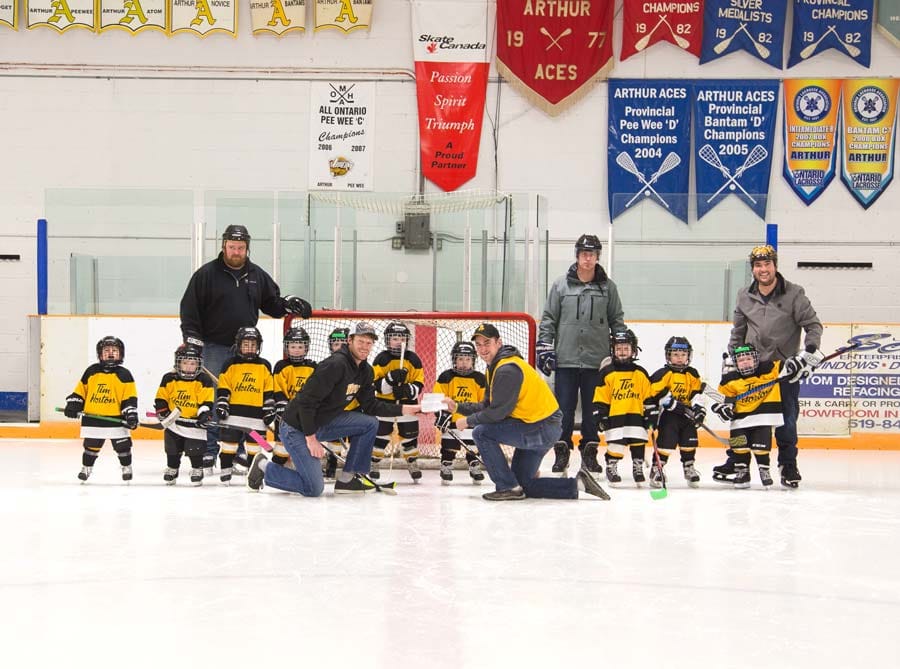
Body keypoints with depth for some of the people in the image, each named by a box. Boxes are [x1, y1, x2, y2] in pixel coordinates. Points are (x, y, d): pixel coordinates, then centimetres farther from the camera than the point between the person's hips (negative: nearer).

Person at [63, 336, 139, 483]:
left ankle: (126, 468, 21)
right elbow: (80, 391, 12)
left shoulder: (124, 375, -1)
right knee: (91, 446, 9)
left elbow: (130, 397, -4)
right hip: (92, 418, 2)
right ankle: (86, 468, 24)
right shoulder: (91, 372, 6)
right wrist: (72, 406, 3)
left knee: (122, 445, 3)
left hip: (116, 419, -2)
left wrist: (131, 414, -13)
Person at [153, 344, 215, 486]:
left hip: (194, 423, -2)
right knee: (172, 450, 12)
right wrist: (162, 412, -9)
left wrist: (205, 414, -25)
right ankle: (171, 469, 32)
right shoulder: (169, 379, -4)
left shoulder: (203, 381, -10)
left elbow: (206, 401, -12)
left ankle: (197, 470, 18)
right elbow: (161, 398, 1)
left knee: (195, 450, -3)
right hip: (174, 422, 2)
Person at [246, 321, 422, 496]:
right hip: (297, 428, -9)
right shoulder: (336, 364, -23)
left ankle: (347, 479, 4)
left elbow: (370, 406, 9)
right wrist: (310, 437, -23)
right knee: (314, 489, -13)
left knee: (370, 423, -2)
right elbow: (306, 400, -25)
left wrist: (402, 409, -1)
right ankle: (264, 467, 7)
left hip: (323, 424, 9)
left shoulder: (366, 372, 5)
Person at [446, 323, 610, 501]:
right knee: (523, 484, 13)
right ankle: (578, 484, 13)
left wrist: (468, 421, -11)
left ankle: (508, 487, -8)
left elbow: (498, 412, -23)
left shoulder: (507, 370, -21)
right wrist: (458, 407, 6)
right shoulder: (495, 368, 12)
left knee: (481, 432, -14)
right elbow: (487, 406, 14)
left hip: (542, 429, -11)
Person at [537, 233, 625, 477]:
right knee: (564, 408, 1)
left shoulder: (608, 287, 7)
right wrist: (544, 348, 1)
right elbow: (548, 319, 7)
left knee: (593, 410, 5)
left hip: (596, 360, 1)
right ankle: (562, 452, 11)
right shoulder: (561, 285, 4)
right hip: (566, 358, -1)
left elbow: (617, 320, 12)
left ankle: (590, 452, 17)